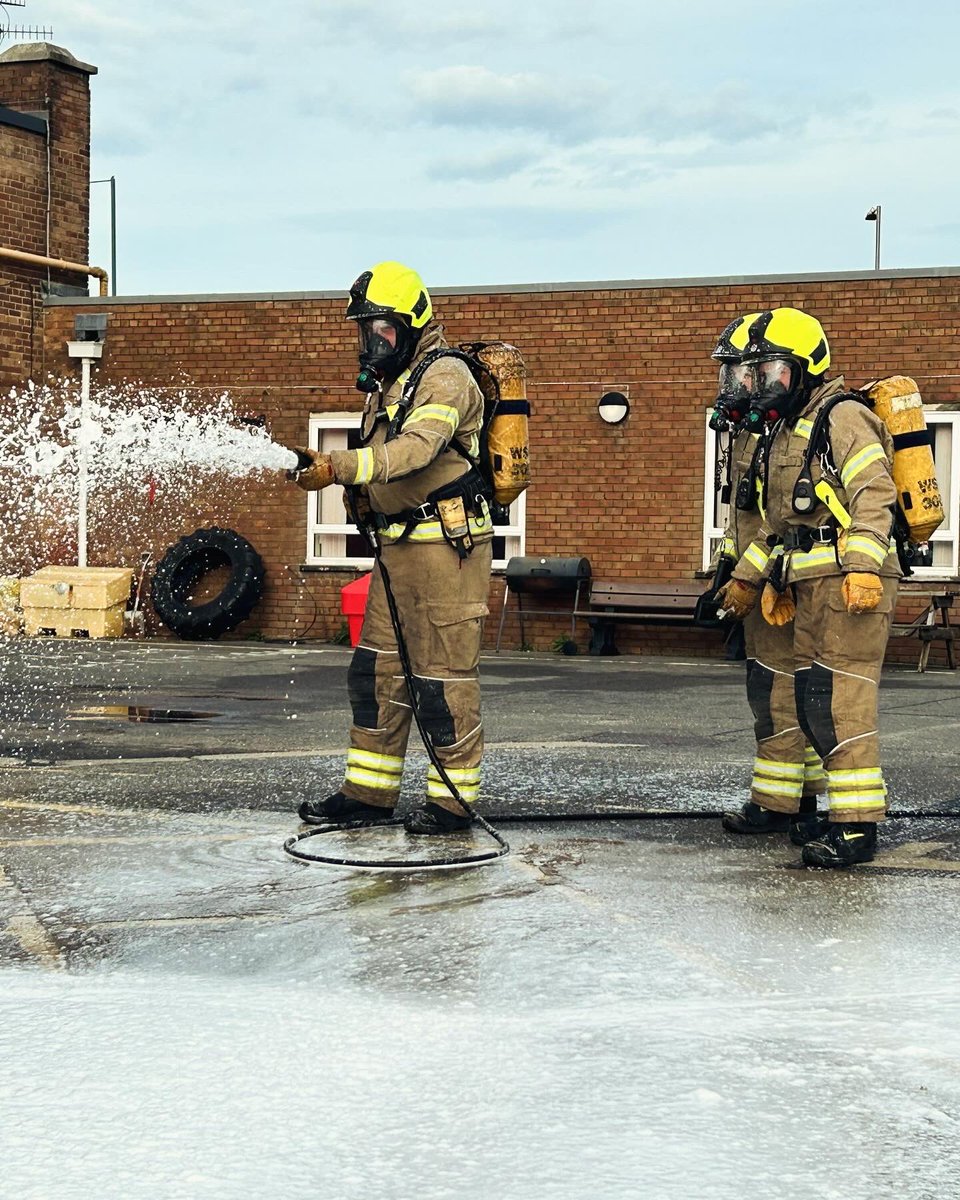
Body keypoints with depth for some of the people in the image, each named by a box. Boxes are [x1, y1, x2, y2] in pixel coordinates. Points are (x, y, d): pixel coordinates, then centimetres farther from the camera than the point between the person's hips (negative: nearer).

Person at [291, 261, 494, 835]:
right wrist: (364, 492, 3)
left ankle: (454, 797, 4)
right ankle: (370, 790, 18)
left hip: (447, 542, -9)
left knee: (443, 672, -5)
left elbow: (415, 450, -28)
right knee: (378, 667, 10)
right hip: (399, 543, 9)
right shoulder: (387, 384, 18)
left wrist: (340, 467, -37)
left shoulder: (445, 376, -12)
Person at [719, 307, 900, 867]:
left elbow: (874, 494, -18)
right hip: (809, 586, 9)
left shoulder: (842, 418, -6)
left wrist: (863, 567, -28)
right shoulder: (787, 432, 23)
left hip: (852, 582, -9)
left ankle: (857, 827, -10)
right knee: (811, 702, 8)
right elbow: (779, 520, 32)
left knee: (841, 702, -12)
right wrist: (748, 575, 34)